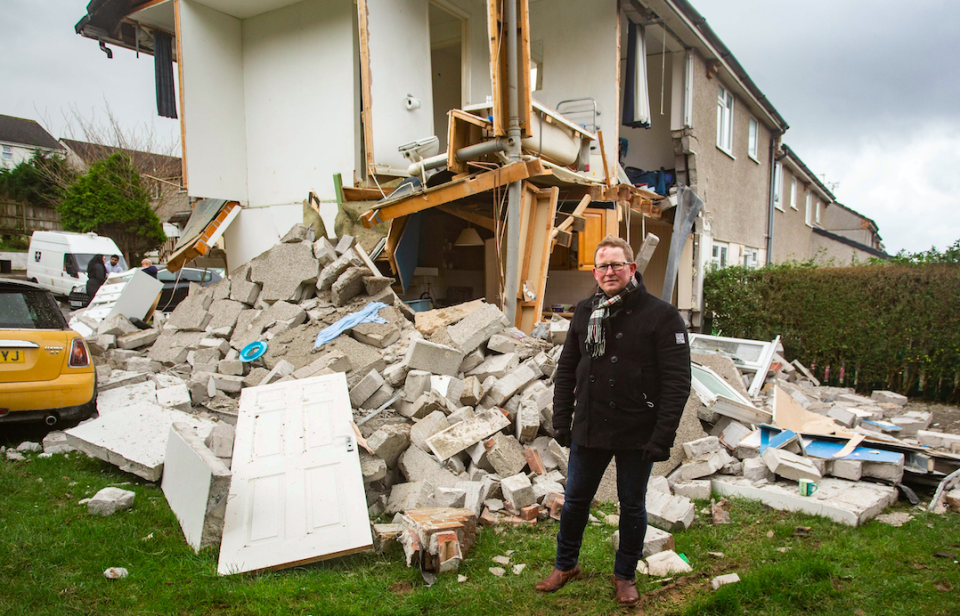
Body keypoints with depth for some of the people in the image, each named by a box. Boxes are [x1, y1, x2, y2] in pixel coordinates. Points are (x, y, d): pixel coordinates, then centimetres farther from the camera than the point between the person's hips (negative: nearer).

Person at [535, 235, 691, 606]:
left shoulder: (661, 316, -10)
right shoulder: (585, 313, 4)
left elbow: (677, 383, -12)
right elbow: (566, 370, 10)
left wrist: (662, 437, -16)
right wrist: (561, 420, 6)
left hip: (636, 435, -3)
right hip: (588, 430, 4)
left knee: (632, 506, 14)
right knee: (575, 500, 15)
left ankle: (625, 575, 35)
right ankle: (566, 565, 37)